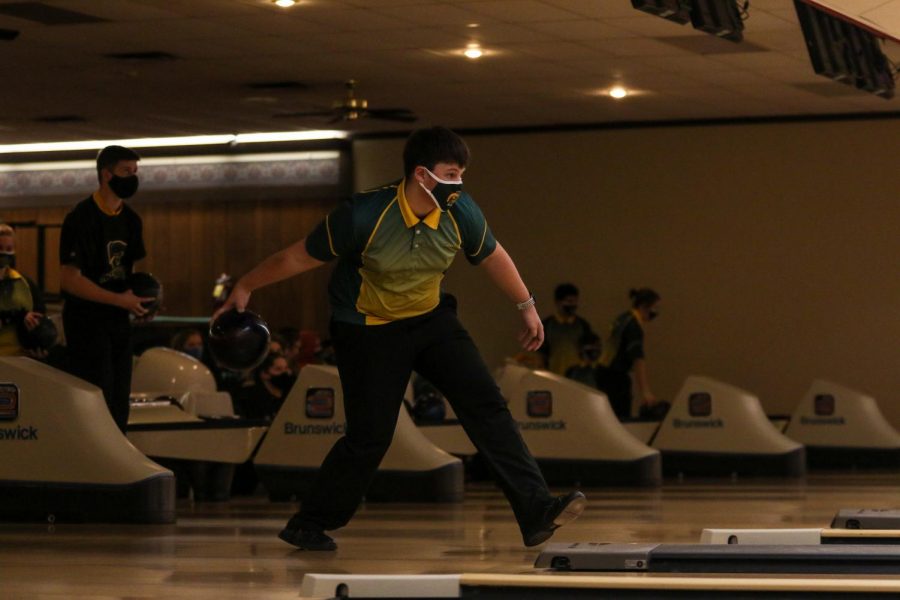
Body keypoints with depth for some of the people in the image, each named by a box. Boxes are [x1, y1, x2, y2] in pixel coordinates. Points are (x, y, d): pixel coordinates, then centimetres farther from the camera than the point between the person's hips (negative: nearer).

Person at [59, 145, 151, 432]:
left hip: (118, 320, 8)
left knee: (119, 402, 10)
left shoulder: (130, 220, 10)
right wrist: (120, 300, -20)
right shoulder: (82, 218, -14)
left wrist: (141, 294, 1)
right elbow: (70, 280, -18)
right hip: (87, 320, -8)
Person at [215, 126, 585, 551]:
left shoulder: (461, 213, -15)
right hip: (368, 330, -4)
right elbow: (299, 257, -16)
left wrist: (526, 307, 16)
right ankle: (307, 525, 13)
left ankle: (537, 514, -11)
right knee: (369, 436, -7)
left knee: (486, 405, -9)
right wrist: (245, 287, -7)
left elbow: (493, 257, 6)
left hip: (431, 318, 5)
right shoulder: (365, 216, -28)